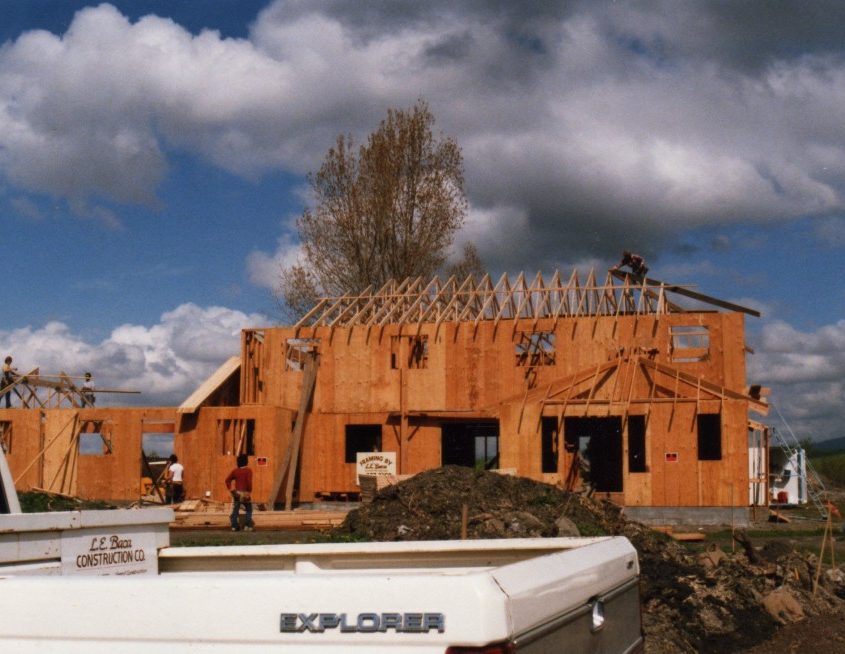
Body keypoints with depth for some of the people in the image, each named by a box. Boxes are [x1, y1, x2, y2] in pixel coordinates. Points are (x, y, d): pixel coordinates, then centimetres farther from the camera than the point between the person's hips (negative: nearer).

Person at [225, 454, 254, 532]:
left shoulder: (235, 471, 5)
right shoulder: (248, 470, -10)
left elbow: (227, 480, 4)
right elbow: (249, 481, -21)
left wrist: (229, 489, 7)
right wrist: (250, 491, -14)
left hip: (237, 493, 4)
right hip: (245, 493, -4)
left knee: (235, 510, 6)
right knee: (249, 510, 10)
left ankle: (234, 526, 4)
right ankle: (247, 525, 4)